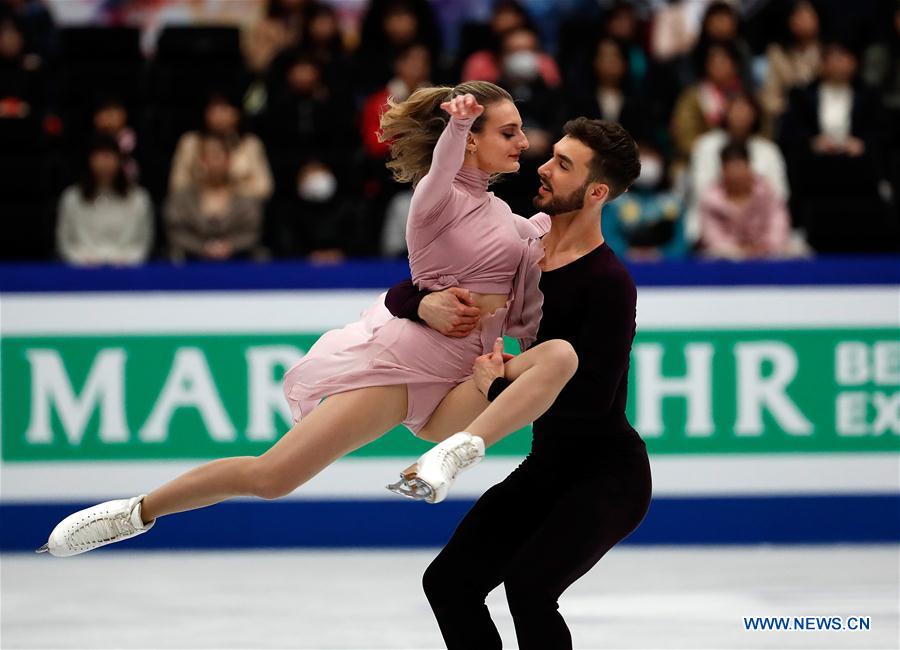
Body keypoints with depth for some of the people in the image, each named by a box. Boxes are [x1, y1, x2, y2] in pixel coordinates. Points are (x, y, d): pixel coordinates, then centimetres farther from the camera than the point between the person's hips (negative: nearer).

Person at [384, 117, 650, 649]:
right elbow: (398, 295, 5)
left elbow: (590, 399, -28)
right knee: (448, 582, 0)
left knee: (528, 585, -27)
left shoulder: (609, 284, -21)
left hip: (610, 472, -8)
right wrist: (424, 304, -18)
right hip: (548, 465, 8)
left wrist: (502, 386, -21)